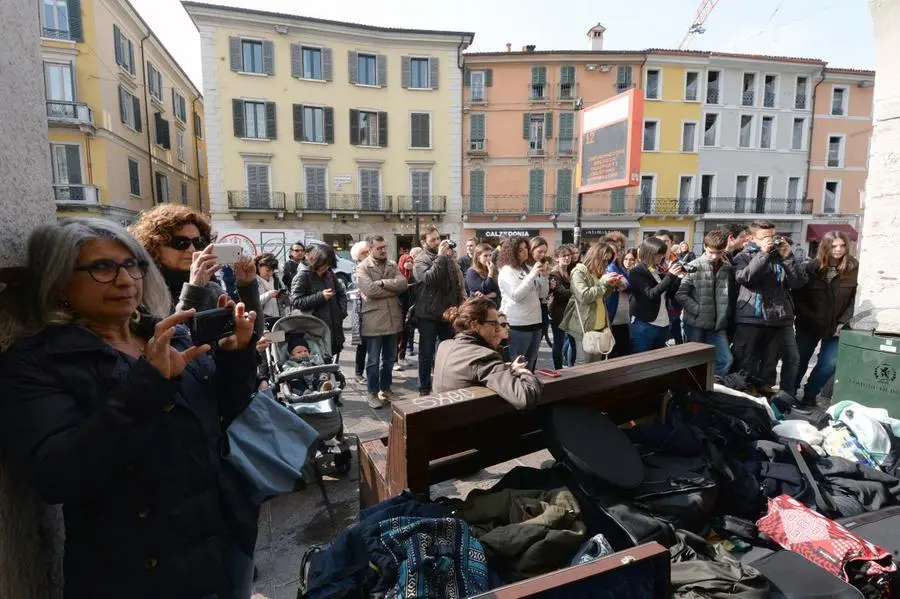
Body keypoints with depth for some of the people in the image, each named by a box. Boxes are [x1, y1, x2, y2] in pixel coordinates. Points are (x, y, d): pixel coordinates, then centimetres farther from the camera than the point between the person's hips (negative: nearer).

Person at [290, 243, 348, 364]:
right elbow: (295, 301, -13)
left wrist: (342, 312, 8)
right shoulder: (303, 275, -7)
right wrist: (320, 296, -17)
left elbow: (341, 293, 23)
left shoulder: (329, 273, 12)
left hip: (334, 329, 6)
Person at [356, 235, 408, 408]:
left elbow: (403, 283, -7)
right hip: (374, 320, -5)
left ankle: (386, 388, 31)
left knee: (389, 358, 16)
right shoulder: (362, 267, -7)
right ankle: (373, 393, 18)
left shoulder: (393, 265, 9)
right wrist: (393, 288, -12)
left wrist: (383, 282, -17)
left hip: (393, 318, 5)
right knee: (374, 360, 6)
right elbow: (370, 290, -22)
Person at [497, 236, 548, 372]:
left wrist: (544, 276, -4)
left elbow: (543, 294, 12)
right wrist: (533, 275, -18)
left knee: (530, 365, 15)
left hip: (534, 322, 7)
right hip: (517, 326, -7)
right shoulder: (507, 271, -8)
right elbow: (516, 295, -19)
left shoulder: (529, 268, 13)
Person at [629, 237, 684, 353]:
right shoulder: (637, 272, -10)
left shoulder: (659, 271, 10)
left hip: (663, 325, 7)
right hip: (644, 326, -7)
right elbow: (651, 294, -21)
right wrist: (670, 276, -22)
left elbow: (669, 293, 13)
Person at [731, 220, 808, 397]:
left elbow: (799, 282, 0)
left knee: (792, 359, 11)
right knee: (746, 363, 3)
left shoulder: (782, 255, 12)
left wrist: (788, 257, -8)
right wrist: (763, 253, -18)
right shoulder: (744, 256, 3)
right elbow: (743, 277, -17)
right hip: (751, 318, -4)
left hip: (780, 318, 4)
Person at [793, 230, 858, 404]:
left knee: (829, 364, -1)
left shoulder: (854, 269, -5)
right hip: (809, 325, 0)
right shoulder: (811, 267, -6)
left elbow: (855, 299, -4)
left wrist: (843, 322, -9)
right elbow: (797, 295, -4)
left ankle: (809, 395, 17)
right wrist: (807, 316, -11)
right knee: (799, 361, 7)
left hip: (835, 327, 1)